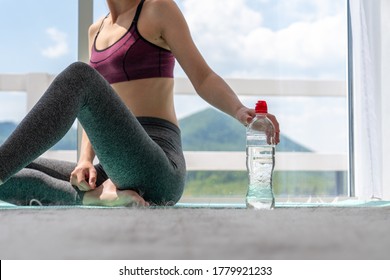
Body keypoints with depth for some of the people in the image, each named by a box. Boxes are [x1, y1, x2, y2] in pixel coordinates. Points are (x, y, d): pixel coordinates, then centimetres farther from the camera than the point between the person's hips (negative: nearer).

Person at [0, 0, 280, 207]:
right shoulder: (97, 31, 23)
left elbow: (204, 79, -2)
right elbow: (95, 112, 19)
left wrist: (240, 111, -23)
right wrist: (85, 161, -1)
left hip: (156, 173, -7)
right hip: (114, 171, 7)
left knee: (79, 76, -27)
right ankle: (98, 195, -23)